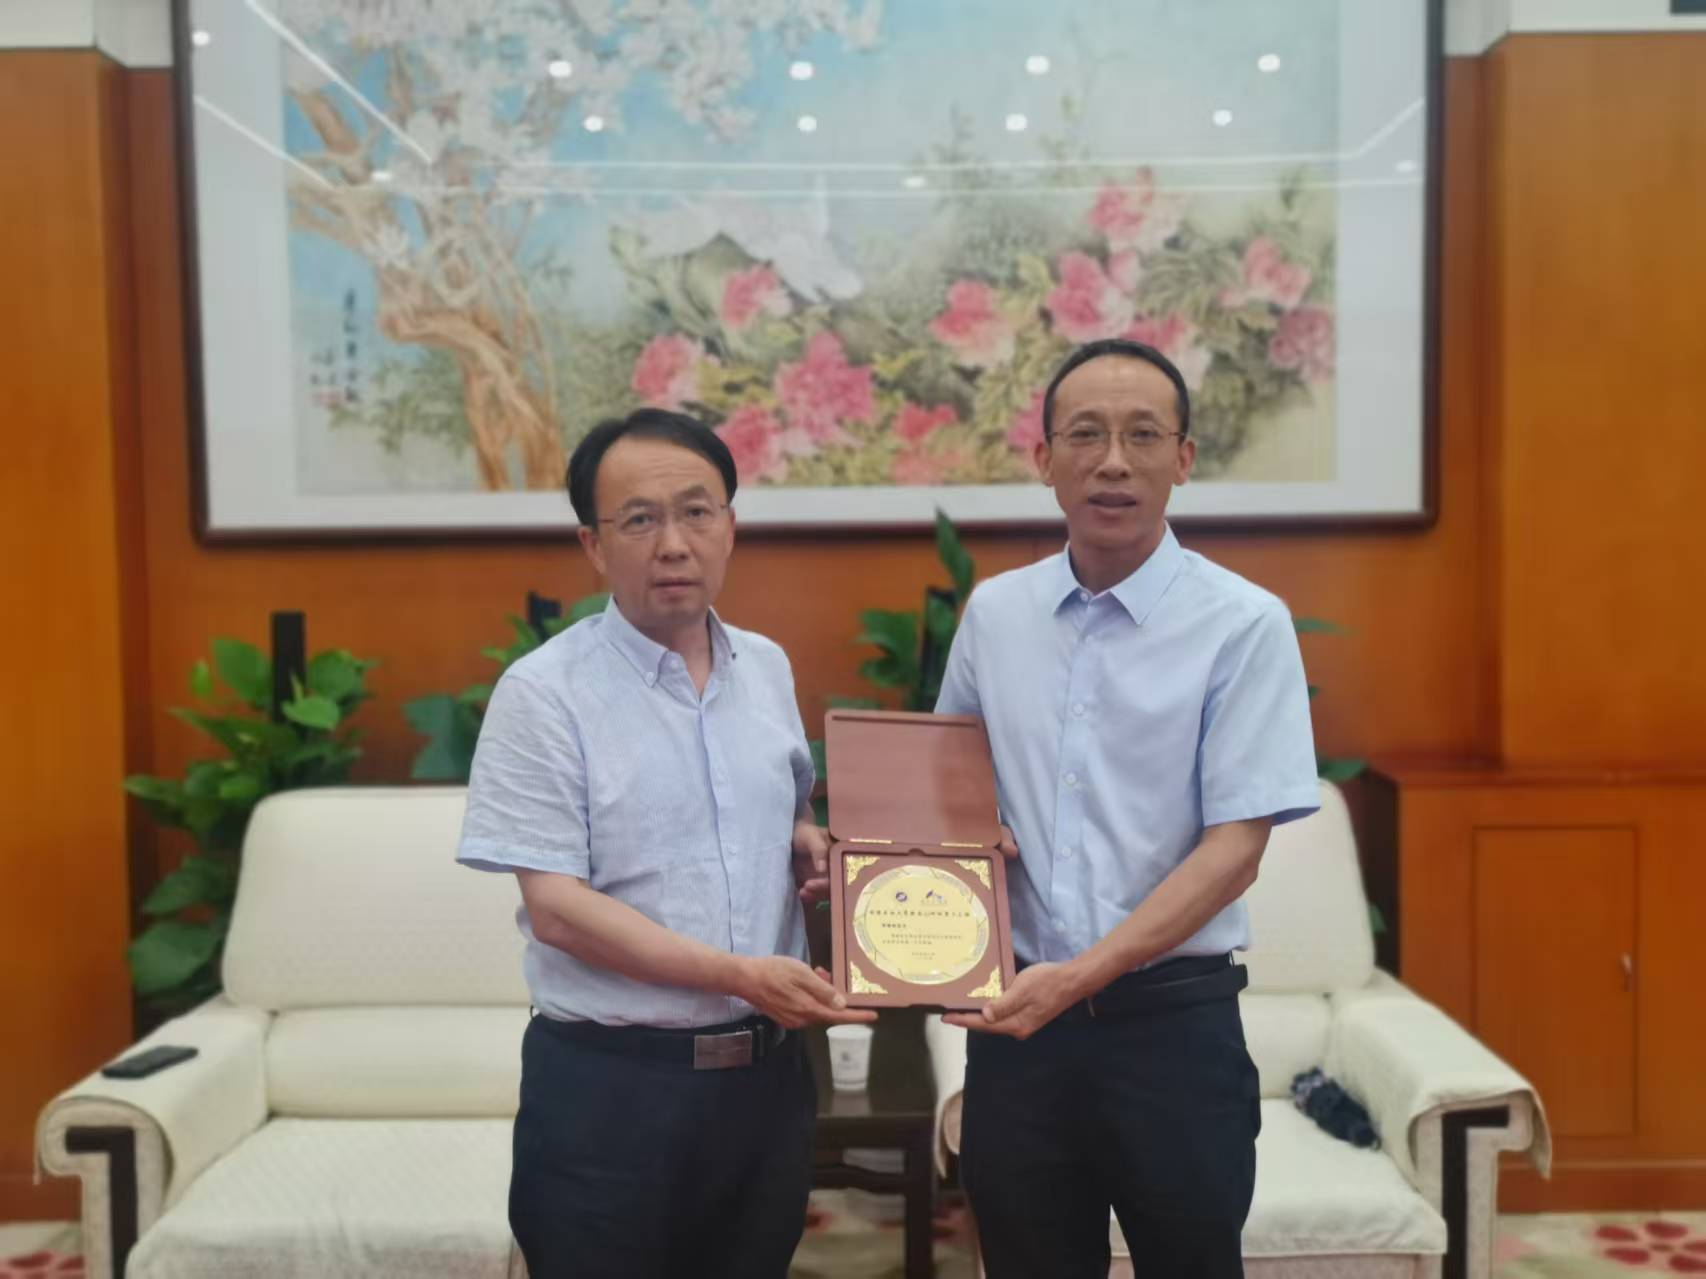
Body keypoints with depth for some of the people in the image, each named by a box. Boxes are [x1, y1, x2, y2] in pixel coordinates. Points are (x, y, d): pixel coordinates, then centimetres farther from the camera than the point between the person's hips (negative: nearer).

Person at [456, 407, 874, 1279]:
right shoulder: (543, 692, -12)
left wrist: (819, 848, -4)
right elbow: (555, 909, -16)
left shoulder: (767, 668, 6)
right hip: (609, 1084, -5)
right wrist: (738, 975, -21)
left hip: (765, 1071, 5)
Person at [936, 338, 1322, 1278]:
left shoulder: (1244, 625, -9)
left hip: (1174, 1019, -3)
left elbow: (1234, 846, -12)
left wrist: (1083, 973, -19)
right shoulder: (992, 614, 4)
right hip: (1016, 1016, 3)